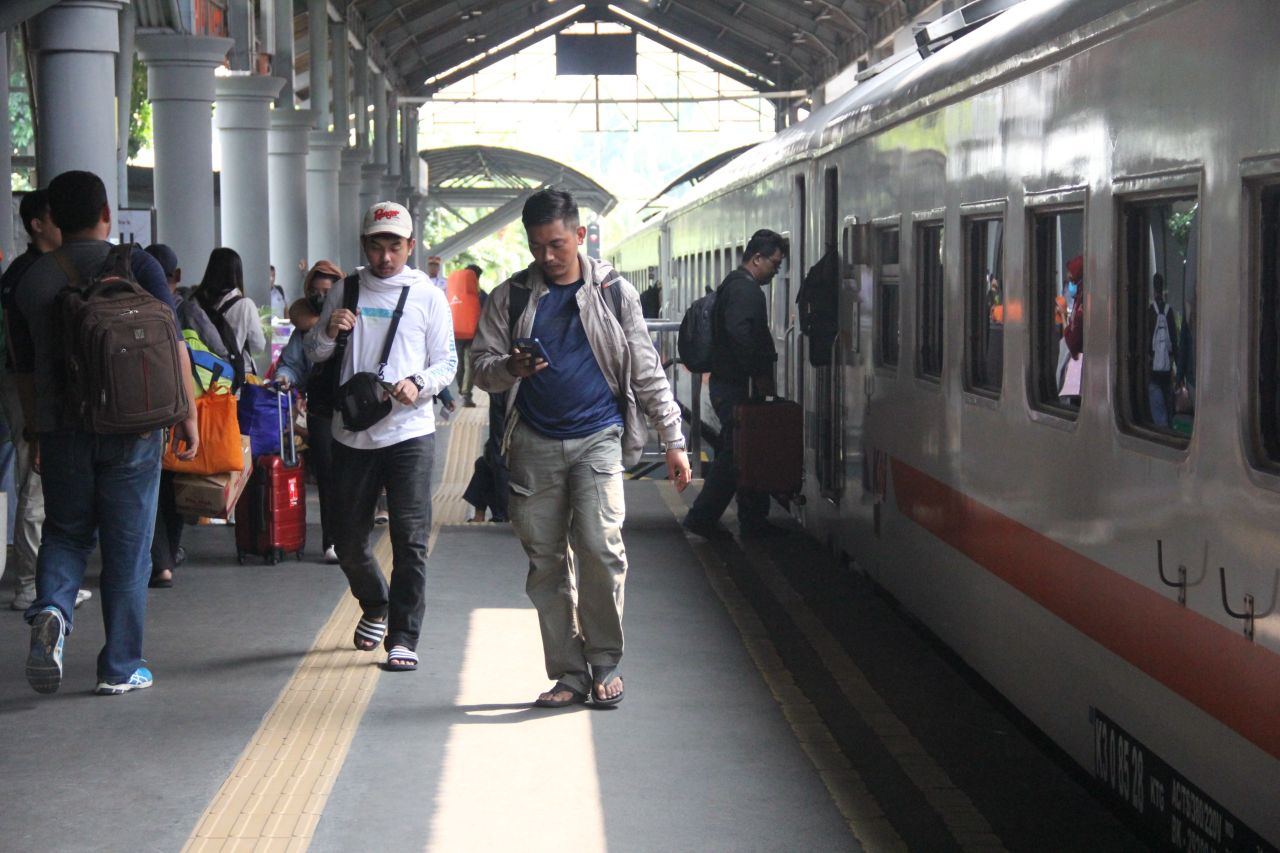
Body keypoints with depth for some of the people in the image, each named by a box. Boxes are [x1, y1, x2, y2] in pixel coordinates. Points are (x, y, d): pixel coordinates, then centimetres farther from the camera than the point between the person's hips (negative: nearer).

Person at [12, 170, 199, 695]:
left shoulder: (30, 281, 5)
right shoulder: (137, 267, -4)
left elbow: (24, 369, 11)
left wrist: (36, 433, 21)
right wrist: (187, 414, -1)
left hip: (60, 429, 2)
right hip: (131, 429, -2)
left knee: (65, 532, 16)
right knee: (127, 547, 6)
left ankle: (50, 609, -13)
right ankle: (120, 667, 9)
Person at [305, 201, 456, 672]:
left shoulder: (428, 297, 4)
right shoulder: (345, 290, 9)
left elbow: (446, 362, 4)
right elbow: (314, 355, 12)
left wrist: (418, 384, -16)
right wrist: (329, 331, -9)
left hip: (410, 431, -2)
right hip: (353, 433, 3)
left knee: (410, 539, -8)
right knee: (348, 540, 10)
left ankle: (403, 637, -3)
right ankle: (376, 608, 37)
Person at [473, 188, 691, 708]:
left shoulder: (614, 293, 5)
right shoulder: (510, 298, 7)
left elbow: (647, 372, 9)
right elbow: (482, 368, 8)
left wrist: (674, 440, 6)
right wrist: (508, 369, -16)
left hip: (597, 437, -2)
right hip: (534, 444, 2)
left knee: (599, 545, -17)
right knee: (546, 562, 2)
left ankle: (605, 662, -1)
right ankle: (569, 674, 10)